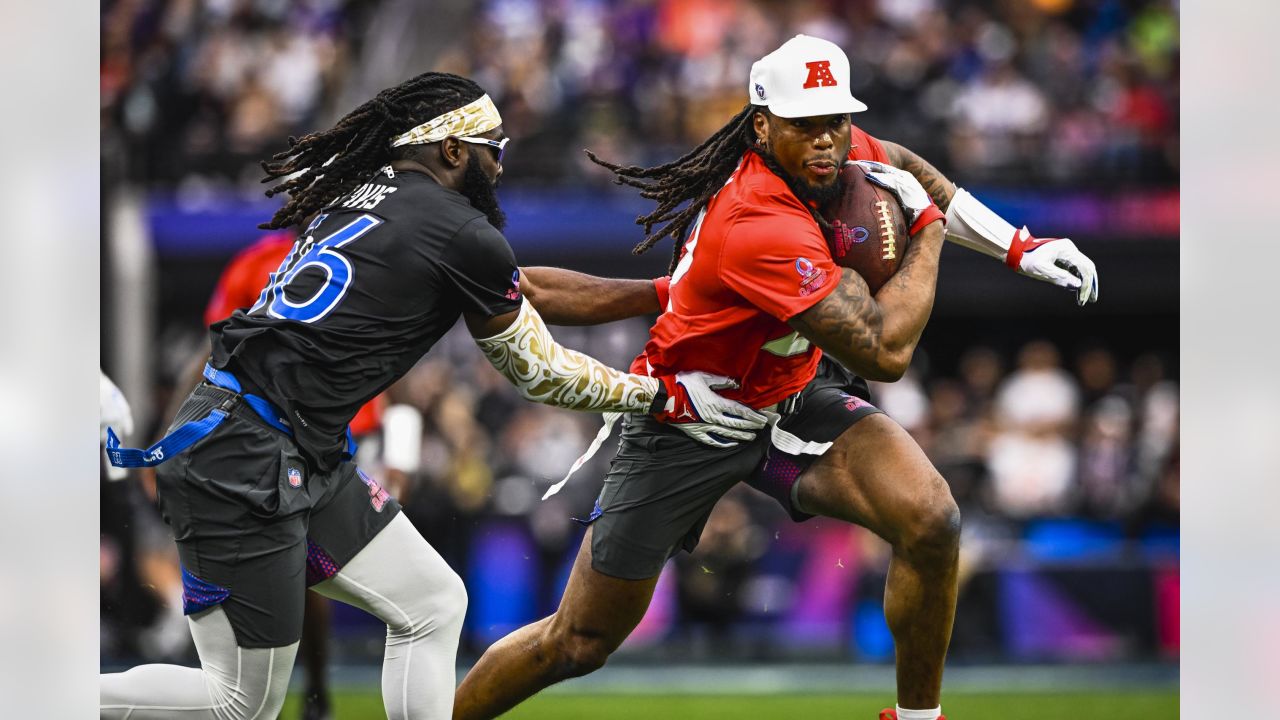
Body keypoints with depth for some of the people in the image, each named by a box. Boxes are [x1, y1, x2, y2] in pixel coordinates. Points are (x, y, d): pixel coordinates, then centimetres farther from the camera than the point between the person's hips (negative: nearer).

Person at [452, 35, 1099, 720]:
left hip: (797, 395, 7)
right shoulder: (761, 226, -35)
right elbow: (885, 352, -33)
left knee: (931, 520, -19)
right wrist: (929, 227, -22)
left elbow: (902, 167, 16)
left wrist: (1019, 247, 9)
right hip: (687, 425, -6)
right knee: (578, 644, 0)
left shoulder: (840, 149, -11)